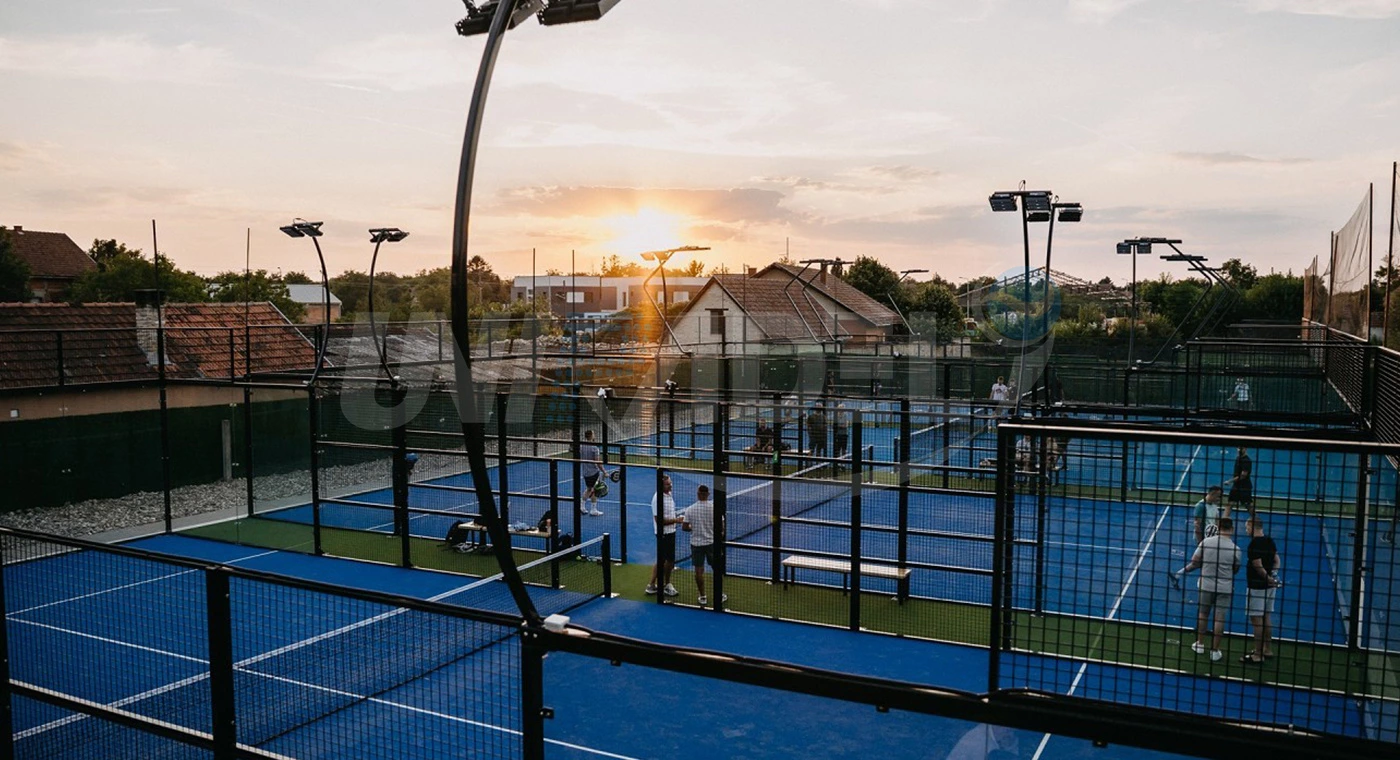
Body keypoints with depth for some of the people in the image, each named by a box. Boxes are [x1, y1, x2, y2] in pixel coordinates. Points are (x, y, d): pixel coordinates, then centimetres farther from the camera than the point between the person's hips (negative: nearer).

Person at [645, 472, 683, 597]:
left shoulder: (669, 495, 8)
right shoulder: (658, 498, -20)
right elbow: (659, 520, -23)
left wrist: (677, 520, 11)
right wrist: (675, 520, -23)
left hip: (671, 532, 8)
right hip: (663, 534, -8)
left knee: (670, 560, 14)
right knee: (661, 561, -1)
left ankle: (667, 583, 27)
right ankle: (652, 585, 11)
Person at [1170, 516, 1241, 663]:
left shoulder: (1206, 542, -11)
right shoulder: (1235, 549, -12)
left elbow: (1195, 562, -5)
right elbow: (1236, 570, 2)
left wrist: (1184, 570, 11)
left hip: (1206, 585, 1)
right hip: (1225, 588, -1)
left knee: (1203, 614, 18)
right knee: (1219, 618, 7)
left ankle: (1200, 645, 30)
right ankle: (1214, 651, 13)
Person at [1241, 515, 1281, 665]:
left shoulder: (1254, 544, -20)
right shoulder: (1269, 541, 7)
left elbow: (1258, 566, -20)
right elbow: (1277, 561, 12)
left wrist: (1268, 579, -7)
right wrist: (1273, 574, -2)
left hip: (1257, 587, -9)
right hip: (1269, 585, 9)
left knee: (1256, 620, -2)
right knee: (1265, 619, 19)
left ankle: (1258, 655, 2)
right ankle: (1267, 650, 29)